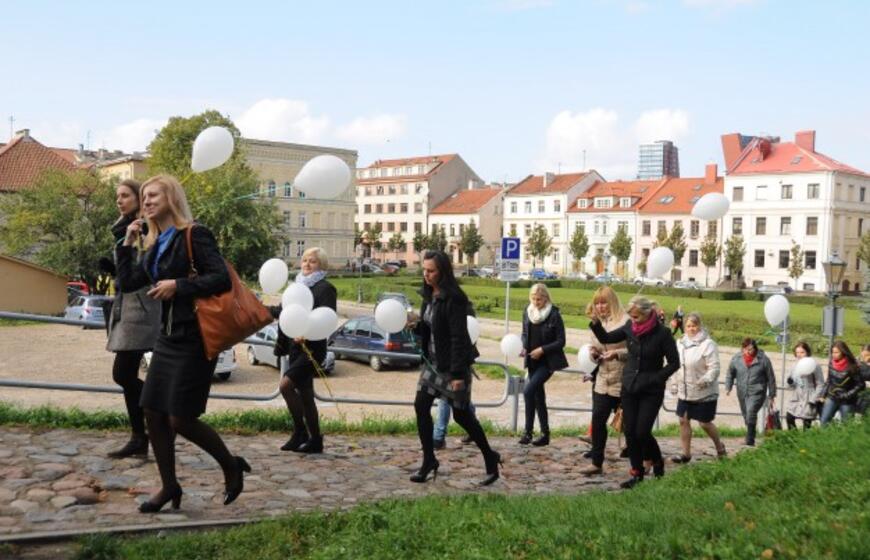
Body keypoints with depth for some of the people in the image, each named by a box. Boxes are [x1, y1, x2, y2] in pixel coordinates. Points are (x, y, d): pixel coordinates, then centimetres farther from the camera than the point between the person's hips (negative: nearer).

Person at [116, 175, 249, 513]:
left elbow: (223, 279, -21)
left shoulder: (194, 236, -11)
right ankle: (169, 487, 22)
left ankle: (232, 467, 16)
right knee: (153, 413, 8)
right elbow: (127, 283, 14)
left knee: (181, 419, -6)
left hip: (194, 340, -8)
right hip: (168, 338, 9)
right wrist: (127, 244, 8)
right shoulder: (156, 246, 13)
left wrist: (178, 286, -24)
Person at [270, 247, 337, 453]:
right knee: (304, 394, 10)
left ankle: (300, 432, -4)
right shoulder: (298, 286, 14)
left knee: (285, 385, -18)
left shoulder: (325, 288, -7)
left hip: (312, 348, -8)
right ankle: (315, 441, 18)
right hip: (296, 348, 8)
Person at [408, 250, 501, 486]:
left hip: (453, 364, -8)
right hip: (433, 362, 8)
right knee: (421, 406, 1)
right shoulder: (429, 295, 6)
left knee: (461, 414, 1)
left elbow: (459, 337, -22)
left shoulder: (454, 298, -19)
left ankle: (490, 459, 20)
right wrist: (415, 324, -7)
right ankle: (429, 461, 14)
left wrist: (457, 374, -23)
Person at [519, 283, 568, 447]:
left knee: (528, 391, -19)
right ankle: (545, 433, 21)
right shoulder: (527, 312, 3)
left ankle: (528, 431, -10)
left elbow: (561, 341, -9)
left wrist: (542, 349, -18)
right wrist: (524, 346, -5)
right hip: (532, 361, 6)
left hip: (547, 362, -6)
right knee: (538, 396, 10)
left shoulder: (554, 315, -12)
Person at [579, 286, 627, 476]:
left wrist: (616, 353, -27)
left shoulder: (626, 321, -14)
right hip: (602, 380, 7)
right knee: (597, 420, 3)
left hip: (622, 382, -7)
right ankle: (596, 463, 11)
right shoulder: (600, 322, 11)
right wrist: (596, 351, -1)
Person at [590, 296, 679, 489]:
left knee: (642, 432, -7)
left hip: (651, 390, -4)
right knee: (630, 431, 4)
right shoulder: (629, 327, -2)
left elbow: (674, 363, -8)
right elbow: (606, 338, 6)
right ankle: (637, 473, 17)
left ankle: (657, 462, 22)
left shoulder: (662, 333, -14)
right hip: (629, 387, 5)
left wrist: (656, 378, -14)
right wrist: (595, 323, -10)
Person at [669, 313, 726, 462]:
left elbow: (714, 367, -18)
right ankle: (686, 453, 15)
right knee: (683, 420, 5)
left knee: (705, 423, 3)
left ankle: (720, 447, 29)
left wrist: (706, 379, -34)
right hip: (684, 392, 6)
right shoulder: (680, 343, 8)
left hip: (704, 393, -6)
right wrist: (674, 384, 16)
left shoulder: (708, 344, -13)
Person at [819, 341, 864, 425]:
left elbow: (860, 385, -13)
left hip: (847, 402, -5)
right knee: (823, 422, 1)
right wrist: (824, 395, 7)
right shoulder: (831, 364, -2)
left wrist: (847, 395, -19)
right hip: (832, 398, 5)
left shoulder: (852, 367, -18)